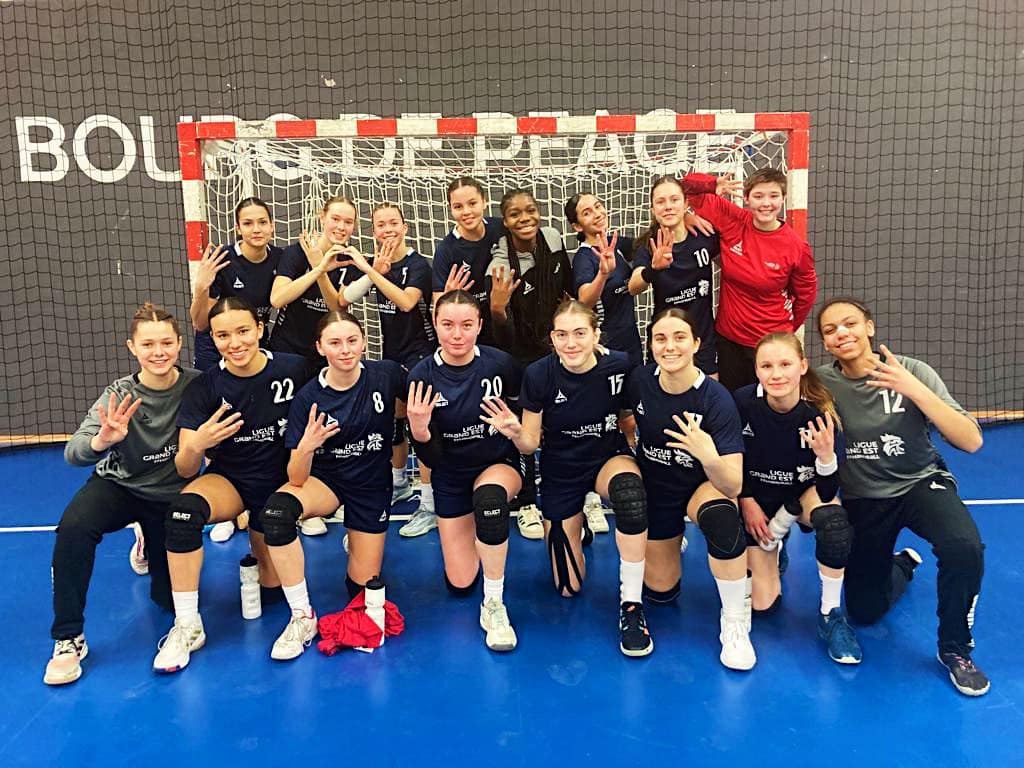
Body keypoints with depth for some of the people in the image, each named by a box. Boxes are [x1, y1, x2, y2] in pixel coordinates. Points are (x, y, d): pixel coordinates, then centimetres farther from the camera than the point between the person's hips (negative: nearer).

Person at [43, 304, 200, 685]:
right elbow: (73, 453, -29)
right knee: (73, 527, -33)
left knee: (171, 598, 1)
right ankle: (68, 638, -15)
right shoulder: (120, 395, -19)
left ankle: (152, 548, 36)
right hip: (120, 485, -1)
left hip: (172, 496, 1)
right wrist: (103, 440, -50)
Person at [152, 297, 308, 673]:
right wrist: (194, 447, -39)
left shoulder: (294, 369, -17)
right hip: (229, 479, 0)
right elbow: (185, 469, -17)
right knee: (184, 506, -34)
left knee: (271, 585, 5)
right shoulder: (204, 387, -14)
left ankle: (258, 548, 40)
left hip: (279, 483, 1)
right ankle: (187, 625, -22)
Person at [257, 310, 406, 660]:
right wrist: (306, 447, -39)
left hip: (373, 486, 1)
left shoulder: (387, 375, -16)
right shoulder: (307, 398, -16)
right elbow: (297, 479, -18)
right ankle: (302, 617, -19)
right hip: (326, 479, -1)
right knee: (277, 510, -35)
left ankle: (355, 540, 40)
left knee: (361, 588, 4)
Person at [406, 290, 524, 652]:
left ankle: (494, 605, -21)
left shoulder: (500, 363, -17)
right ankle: (469, 530, 38)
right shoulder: (422, 376, -16)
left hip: (499, 463, -1)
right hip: (451, 476, 1)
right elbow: (431, 458, -14)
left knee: (489, 496, -40)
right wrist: (418, 429, -33)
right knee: (460, 585, 4)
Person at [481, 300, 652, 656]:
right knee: (569, 588, 6)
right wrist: (515, 432, -33)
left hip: (609, 457, 0)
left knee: (629, 488, -40)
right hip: (561, 470, 1)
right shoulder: (539, 374, -20)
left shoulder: (620, 366, -19)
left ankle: (631, 605, -23)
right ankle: (574, 531, 42)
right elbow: (531, 444, -13)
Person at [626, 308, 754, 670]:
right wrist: (639, 444, -7)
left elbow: (733, 486, -31)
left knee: (722, 516, -39)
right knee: (661, 592, 10)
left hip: (701, 486, -3)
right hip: (655, 489, 3)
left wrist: (709, 457, -49)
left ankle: (734, 625, -18)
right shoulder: (639, 380, -18)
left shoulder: (716, 399, -27)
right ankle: (670, 541, 44)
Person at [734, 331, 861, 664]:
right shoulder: (743, 403, -23)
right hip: (756, 499, 0)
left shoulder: (820, 412, -23)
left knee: (835, 523, -37)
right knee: (763, 604, -7)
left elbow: (827, 493, -20)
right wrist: (746, 501, -11)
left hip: (802, 494, 0)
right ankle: (772, 550, 28)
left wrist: (827, 456, -38)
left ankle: (831, 615, -13)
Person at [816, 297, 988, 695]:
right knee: (865, 612, 6)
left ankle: (955, 648, -6)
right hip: (861, 498, 2)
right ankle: (901, 565, 41)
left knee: (964, 548, -34)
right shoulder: (821, 383, -13)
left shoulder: (912, 372, -15)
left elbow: (971, 442, -23)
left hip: (920, 484, -1)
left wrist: (913, 389, -33)